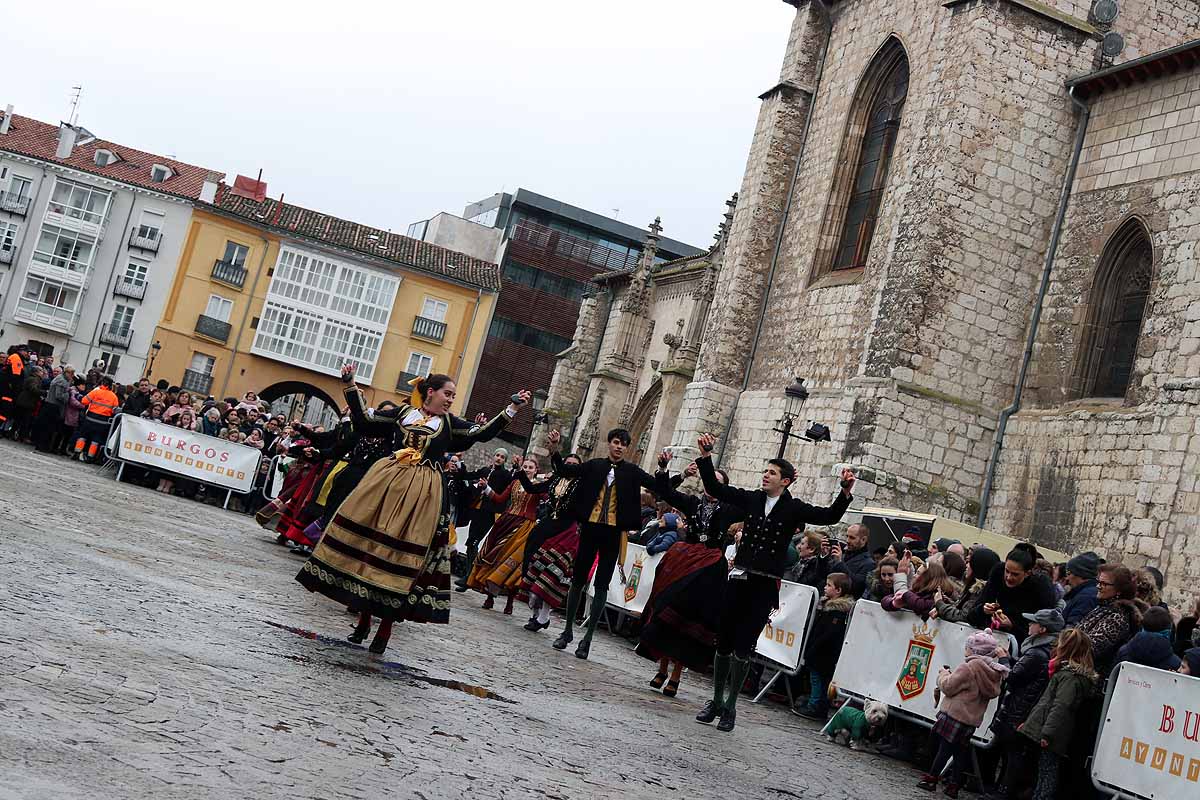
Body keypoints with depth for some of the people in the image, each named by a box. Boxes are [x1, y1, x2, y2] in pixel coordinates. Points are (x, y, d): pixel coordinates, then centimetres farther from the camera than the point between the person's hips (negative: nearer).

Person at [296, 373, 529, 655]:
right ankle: (364, 618, 15)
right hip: (385, 483, 1)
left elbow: (483, 433, -2)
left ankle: (385, 627, 6)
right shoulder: (403, 412, 9)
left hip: (422, 493, -1)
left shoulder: (450, 423, 8)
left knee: (403, 554, -3)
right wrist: (351, 386, 9)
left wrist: (512, 409, -11)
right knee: (368, 544, 1)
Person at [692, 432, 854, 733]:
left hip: (765, 585, -3)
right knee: (723, 643, 6)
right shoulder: (752, 499, 9)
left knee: (743, 648, -2)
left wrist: (845, 492, -24)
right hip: (740, 578, 3)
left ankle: (730, 706, 9)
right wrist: (706, 457, -1)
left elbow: (829, 516, -9)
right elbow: (715, 488, 8)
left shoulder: (794, 508, 1)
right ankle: (716, 701, 19)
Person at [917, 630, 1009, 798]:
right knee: (960, 751, 12)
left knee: (945, 748, 1)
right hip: (972, 719, 7)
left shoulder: (968, 668, -17)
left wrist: (943, 674, 7)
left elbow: (948, 687, -13)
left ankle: (931, 778, 8)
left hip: (955, 715, -7)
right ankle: (953, 785, 15)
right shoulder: (994, 671, 7)